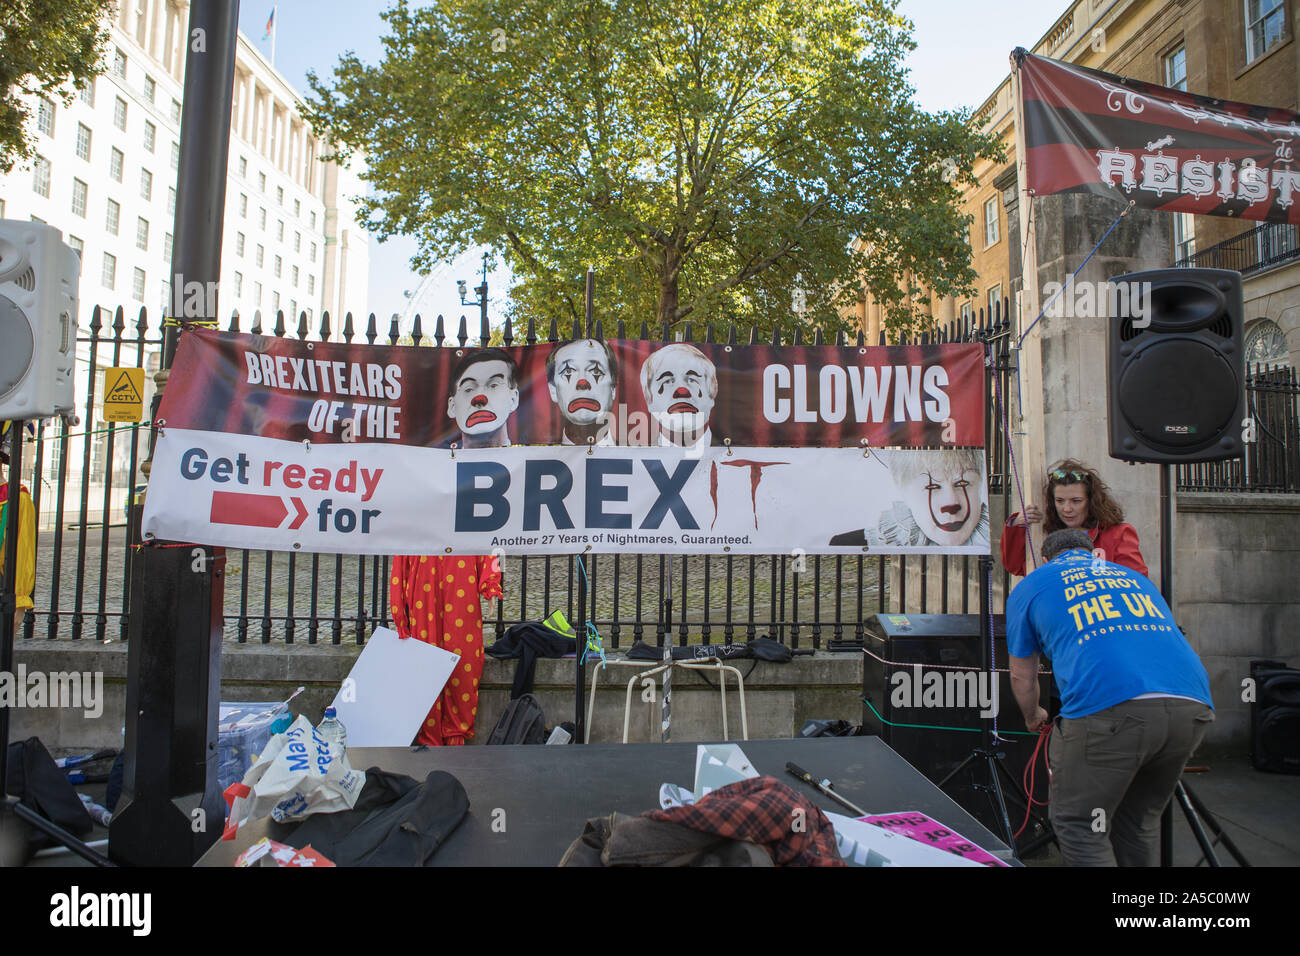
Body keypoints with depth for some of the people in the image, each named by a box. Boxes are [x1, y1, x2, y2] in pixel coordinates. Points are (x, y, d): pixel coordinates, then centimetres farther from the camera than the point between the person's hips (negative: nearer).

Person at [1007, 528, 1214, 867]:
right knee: (1139, 821, 23)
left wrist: (1033, 717, 46)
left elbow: (1021, 676, 26)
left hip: (1110, 708, -5)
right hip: (1193, 706, 6)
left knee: (1077, 825, 9)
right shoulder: (1134, 576, 34)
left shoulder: (1031, 585, 21)